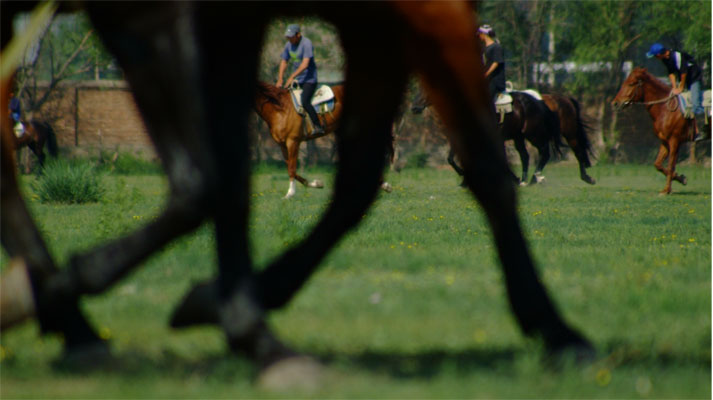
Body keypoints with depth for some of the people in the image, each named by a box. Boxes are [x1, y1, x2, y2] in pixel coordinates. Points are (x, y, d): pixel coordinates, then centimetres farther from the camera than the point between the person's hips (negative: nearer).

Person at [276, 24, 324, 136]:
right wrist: (280, 79, 4)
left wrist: (292, 77, -27)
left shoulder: (306, 44, -17)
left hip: (309, 79, -8)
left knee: (305, 102, -23)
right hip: (296, 80, 8)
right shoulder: (288, 45, 6)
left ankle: (318, 126, -14)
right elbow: (284, 62, 14)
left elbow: (305, 64, -25)